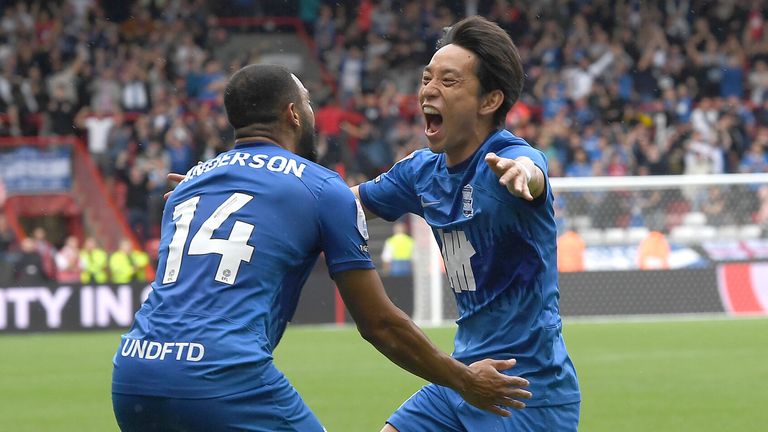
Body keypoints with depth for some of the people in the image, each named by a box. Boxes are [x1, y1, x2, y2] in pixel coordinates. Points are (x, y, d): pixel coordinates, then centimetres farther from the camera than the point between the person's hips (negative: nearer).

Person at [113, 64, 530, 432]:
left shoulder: (188, 182, 23)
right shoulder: (323, 189, 7)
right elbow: (378, 323, 10)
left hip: (130, 376, 6)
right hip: (226, 381, -6)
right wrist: (464, 381, 22)